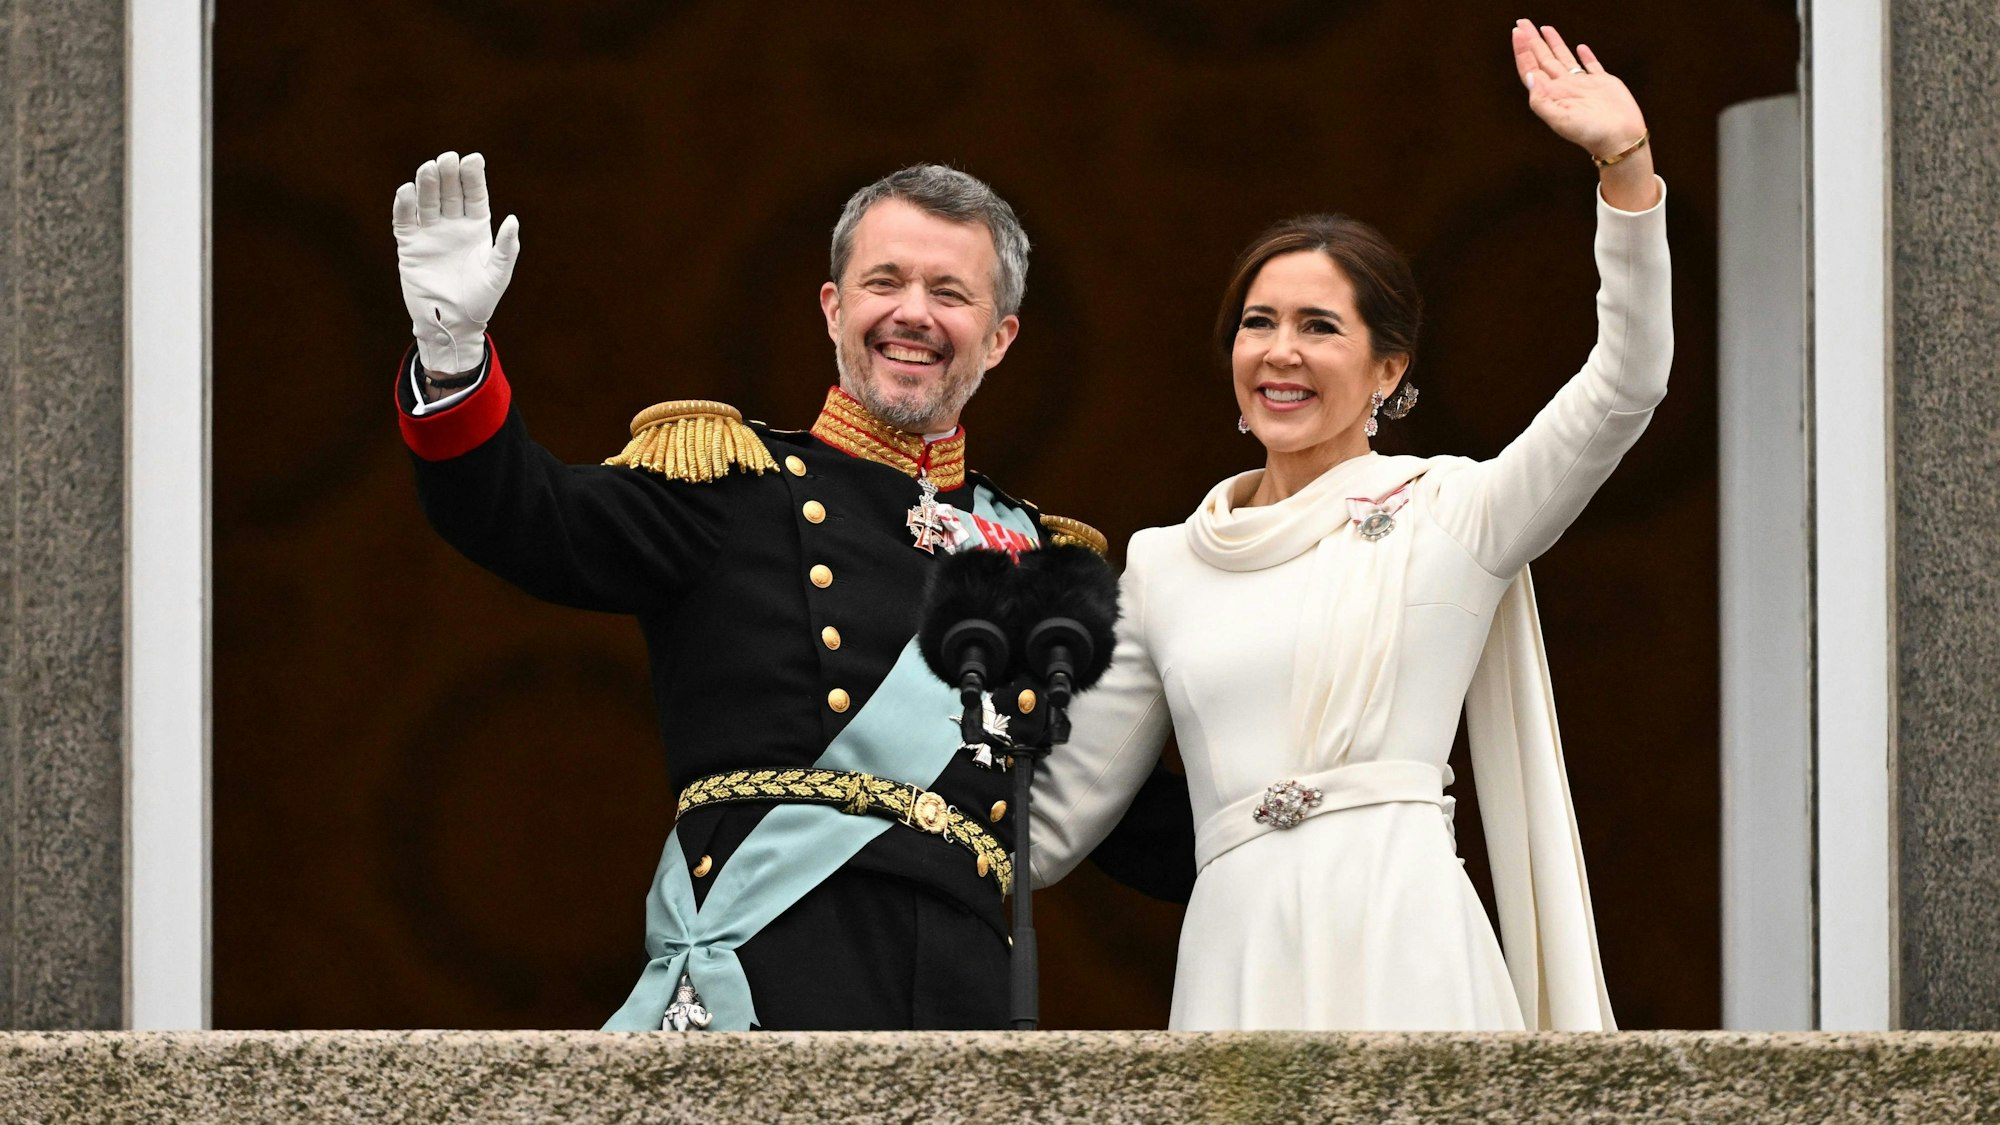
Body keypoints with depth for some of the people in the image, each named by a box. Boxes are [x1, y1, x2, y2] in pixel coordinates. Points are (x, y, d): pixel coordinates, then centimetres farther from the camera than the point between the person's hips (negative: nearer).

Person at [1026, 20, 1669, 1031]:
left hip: (1403, 955, -2)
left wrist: (1624, 161, -13)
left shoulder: (1452, 514, 8)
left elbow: (1624, 385, -6)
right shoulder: (1164, 566, 17)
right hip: (1237, 959, 2)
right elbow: (1052, 818, 21)